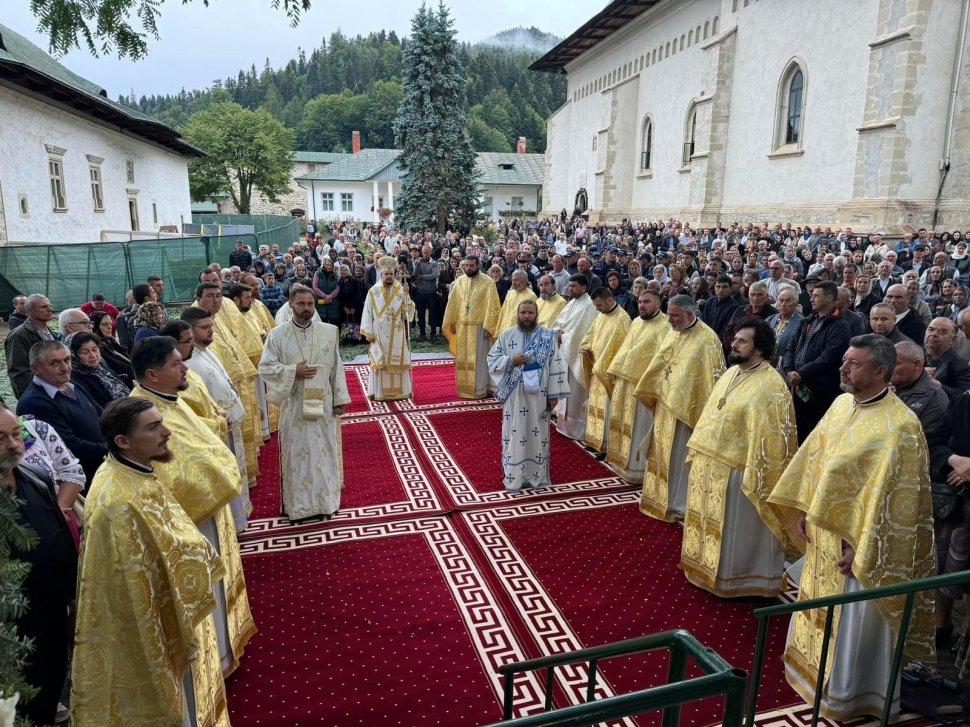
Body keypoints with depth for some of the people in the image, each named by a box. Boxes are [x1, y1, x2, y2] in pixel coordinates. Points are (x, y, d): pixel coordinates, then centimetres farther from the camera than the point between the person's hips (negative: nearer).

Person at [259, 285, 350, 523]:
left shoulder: (329, 331, 0)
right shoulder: (277, 334, -4)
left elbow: (336, 367, 3)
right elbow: (265, 368, -4)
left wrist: (340, 399, 1)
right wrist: (293, 371, -17)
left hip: (323, 403, 1)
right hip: (293, 406, -1)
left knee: (324, 452, 11)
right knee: (297, 454, 7)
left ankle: (324, 501, 25)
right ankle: (298, 505, 19)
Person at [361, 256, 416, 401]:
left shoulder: (401, 290, 3)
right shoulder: (373, 291, -1)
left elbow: (409, 311, -3)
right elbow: (368, 313, -1)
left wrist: (407, 296, -18)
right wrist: (368, 333, -5)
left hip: (397, 334, 1)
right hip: (380, 334, -1)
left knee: (398, 361, 4)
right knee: (380, 362, 1)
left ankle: (399, 391, 13)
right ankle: (380, 392, 7)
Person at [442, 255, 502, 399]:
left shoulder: (488, 282, -8)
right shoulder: (459, 281, 7)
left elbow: (491, 305, -11)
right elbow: (453, 302, 10)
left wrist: (488, 326, -15)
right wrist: (452, 322, 7)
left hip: (480, 326, -5)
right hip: (462, 325, 5)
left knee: (479, 359, 1)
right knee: (463, 358, 11)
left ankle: (479, 389, 10)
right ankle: (464, 388, 22)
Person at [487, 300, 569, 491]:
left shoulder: (548, 336, -1)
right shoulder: (506, 335, 1)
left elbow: (555, 365, -1)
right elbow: (491, 360, 4)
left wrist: (554, 394, -5)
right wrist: (511, 360, -14)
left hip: (538, 395, 0)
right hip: (514, 395, 0)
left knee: (537, 434, 9)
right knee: (514, 434, 6)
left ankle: (536, 476, 22)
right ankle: (513, 477, 18)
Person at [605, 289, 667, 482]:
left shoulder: (663, 327, -14)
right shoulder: (636, 322, 12)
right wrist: (616, 371, 16)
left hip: (643, 385, -8)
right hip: (624, 382, 8)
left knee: (638, 427, 2)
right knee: (623, 423, 16)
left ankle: (636, 467, 13)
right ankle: (622, 461, 29)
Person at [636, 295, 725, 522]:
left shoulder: (707, 338, -16)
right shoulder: (672, 333, 7)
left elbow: (713, 377, -16)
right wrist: (652, 394, 16)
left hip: (686, 409, -7)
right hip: (665, 405, 8)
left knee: (680, 458, 2)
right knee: (663, 454, 16)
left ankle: (679, 504, 16)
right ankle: (662, 498, 31)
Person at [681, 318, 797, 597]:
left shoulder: (771, 386, -19)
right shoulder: (730, 372, 7)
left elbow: (771, 437, -20)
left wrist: (754, 478, -21)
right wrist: (698, 450, 14)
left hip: (738, 472, -8)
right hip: (709, 464, 8)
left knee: (734, 530, 8)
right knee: (711, 522, 20)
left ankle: (737, 578, 26)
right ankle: (711, 566, 38)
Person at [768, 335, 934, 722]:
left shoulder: (900, 425, -24)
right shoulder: (842, 403, 0)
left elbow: (893, 498, -22)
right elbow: (813, 456, 8)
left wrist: (860, 550, -19)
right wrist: (803, 510, 9)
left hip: (859, 540, -7)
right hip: (824, 531, 8)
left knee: (852, 624, 11)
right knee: (821, 609, 24)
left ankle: (846, 693, 33)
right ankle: (817, 670, 45)